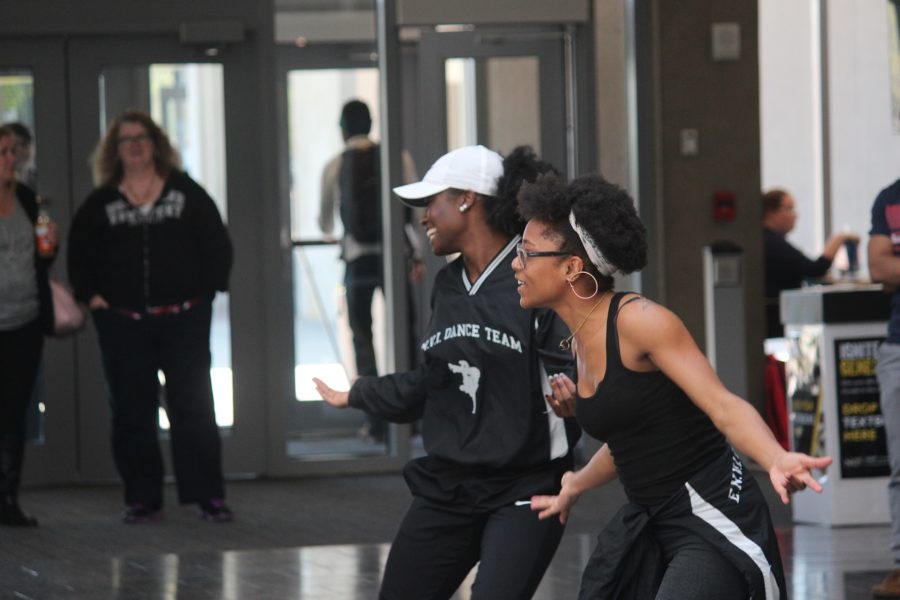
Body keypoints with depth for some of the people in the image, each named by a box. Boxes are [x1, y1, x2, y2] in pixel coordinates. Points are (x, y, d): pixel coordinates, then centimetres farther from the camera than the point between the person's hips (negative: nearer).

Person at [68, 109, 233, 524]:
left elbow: (216, 244, 5)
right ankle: (141, 498, 8)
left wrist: (207, 288, -2)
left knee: (193, 406, -3)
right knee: (131, 411, 2)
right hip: (122, 322, 1)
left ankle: (208, 494, 0)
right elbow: (79, 253, 12)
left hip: (183, 318, -1)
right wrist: (91, 295, 2)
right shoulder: (101, 203, 7)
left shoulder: (186, 193, 4)